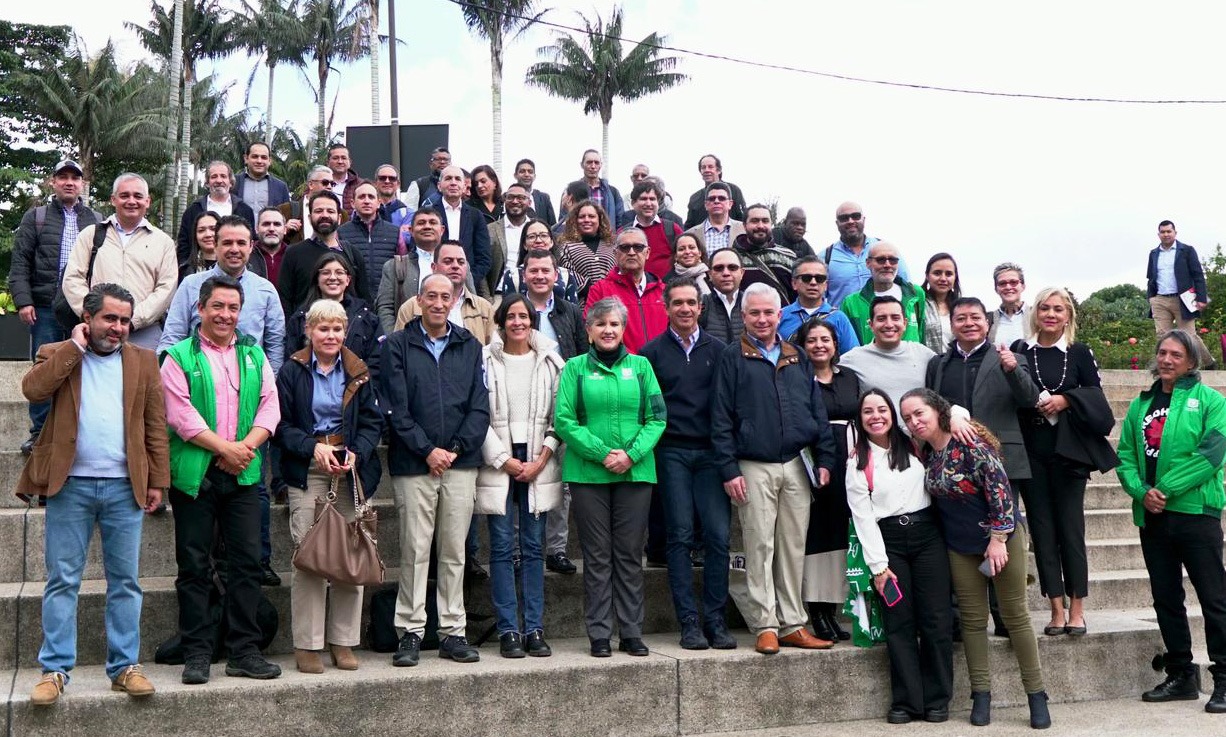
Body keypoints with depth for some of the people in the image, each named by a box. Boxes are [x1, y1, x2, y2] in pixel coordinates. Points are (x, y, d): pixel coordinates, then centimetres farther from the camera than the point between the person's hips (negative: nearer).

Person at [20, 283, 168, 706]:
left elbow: (155, 426, 8)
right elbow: (32, 389, -13)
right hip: (70, 485, -1)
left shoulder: (143, 361, 11)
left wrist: (157, 481, 2)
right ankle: (55, 669, 9)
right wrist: (74, 346, -8)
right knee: (62, 580, 2)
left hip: (125, 487, 1)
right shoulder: (57, 355, 8)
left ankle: (125, 666, 13)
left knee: (125, 581, 5)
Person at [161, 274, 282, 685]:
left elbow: (270, 406, 6)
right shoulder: (179, 358, 2)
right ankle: (196, 654, 10)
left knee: (247, 562, 4)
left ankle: (244, 652, 11)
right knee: (194, 566, 2)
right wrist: (225, 448, -13)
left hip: (243, 473, 3)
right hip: (195, 474, -3)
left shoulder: (254, 355, 14)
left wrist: (246, 445, -10)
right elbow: (181, 414, -8)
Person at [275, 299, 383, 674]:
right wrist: (313, 447, -15)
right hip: (307, 473, -2)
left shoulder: (358, 372, 10)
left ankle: (343, 641, 12)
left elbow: (372, 422, 8)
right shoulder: (292, 371, 3)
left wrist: (356, 453, -9)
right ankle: (306, 645, 4)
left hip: (351, 471, 3)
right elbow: (282, 425, 0)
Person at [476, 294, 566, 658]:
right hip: (498, 464, -2)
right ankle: (508, 630, 6)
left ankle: (534, 629, 10)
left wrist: (541, 459, -5)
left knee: (534, 547, 5)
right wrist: (504, 459, -7)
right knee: (502, 548, 0)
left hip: (538, 465, 2)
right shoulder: (485, 361, 0)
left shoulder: (549, 361, 6)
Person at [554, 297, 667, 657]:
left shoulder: (640, 366, 10)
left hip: (636, 472, 2)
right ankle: (599, 634, 10)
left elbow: (656, 418, 4)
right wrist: (601, 453, -12)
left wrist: (631, 454, -10)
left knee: (630, 555, 6)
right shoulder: (575, 368, 4)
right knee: (597, 556, 3)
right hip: (588, 474, -2)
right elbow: (564, 421, -3)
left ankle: (631, 633, 14)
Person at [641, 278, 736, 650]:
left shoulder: (718, 350, 10)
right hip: (672, 453, -1)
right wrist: (651, 445, -4)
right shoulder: (652, 352, 6)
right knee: (681, 537, 0)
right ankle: (689, 622, 5)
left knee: (718, 536, -4)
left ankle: (715, 620, 5)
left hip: (711, 452, 1)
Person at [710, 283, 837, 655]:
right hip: (754, 468, -4)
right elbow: (721, 418, -2)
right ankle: (765, 625, 5)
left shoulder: (798, 358, 14)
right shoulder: (733, 358, 2)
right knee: (760, 547, -2)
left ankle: (792, 624, 14)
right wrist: (729, 469, -9)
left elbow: (817, 411, 14)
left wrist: (824, 459, 6)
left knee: (794, 547, 7)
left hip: (796, 466, 4)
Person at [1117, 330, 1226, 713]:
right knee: (1166, 598, 11)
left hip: (1195, 512, -5)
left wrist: (1164, 489, -16)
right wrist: (1141, 491, -9)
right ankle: (1181, 676, 22)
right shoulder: (1141, 405, 13)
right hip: (1152, 516, 5)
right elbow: (1125, 456, 9)